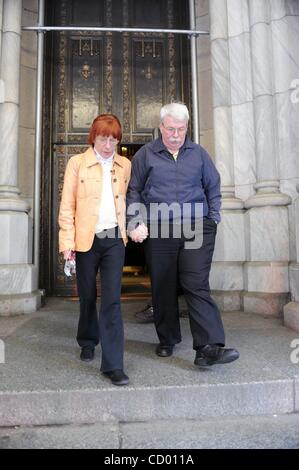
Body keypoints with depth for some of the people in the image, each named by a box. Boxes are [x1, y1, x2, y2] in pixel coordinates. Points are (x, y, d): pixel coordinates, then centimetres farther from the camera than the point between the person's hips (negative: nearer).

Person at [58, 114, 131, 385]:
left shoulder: (125, 166, 8)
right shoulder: (77, 163, 0)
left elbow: (127, 201, 12)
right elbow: (67, 206, -2)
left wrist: (130, 230, 2)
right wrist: (67, 242, -8)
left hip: (114, 239, 1)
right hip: (86, 239, 0)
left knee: (112, 299, -6)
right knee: (88, 296, 14)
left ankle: (113, 364, 2)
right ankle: (88, 342, 40)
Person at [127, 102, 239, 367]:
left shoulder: (199, 154, 13)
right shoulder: (145, 154, 9)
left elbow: (213, 188, 17)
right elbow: (133, 191, 8)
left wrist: (213, 219, 7)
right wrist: (136, 223, -3)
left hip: (196, 229, 0)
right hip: (158, 230, 0)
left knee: (197, 285, -9)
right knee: (163, 288, 8)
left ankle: (209, 347, -7)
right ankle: (167, 340, 25)